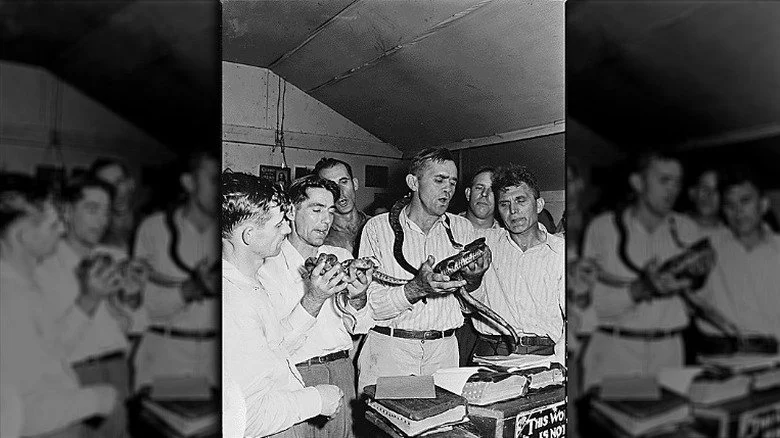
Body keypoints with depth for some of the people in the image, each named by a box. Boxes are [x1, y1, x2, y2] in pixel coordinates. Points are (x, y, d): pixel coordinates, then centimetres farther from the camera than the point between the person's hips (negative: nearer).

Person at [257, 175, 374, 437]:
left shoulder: (341, 257, 7)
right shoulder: (267, 266, -10)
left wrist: (357, 299, -15)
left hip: (341, 369, 4)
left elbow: (360, 328, 6)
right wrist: (312, 299, -28)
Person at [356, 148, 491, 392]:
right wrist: (417, 288, -22)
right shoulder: (378, 228, -2)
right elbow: (370, 305, -8)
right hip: (389, 347, -3)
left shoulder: (462, 229, 10)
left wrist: (474, 280, -9)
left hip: (444, 350, 3)